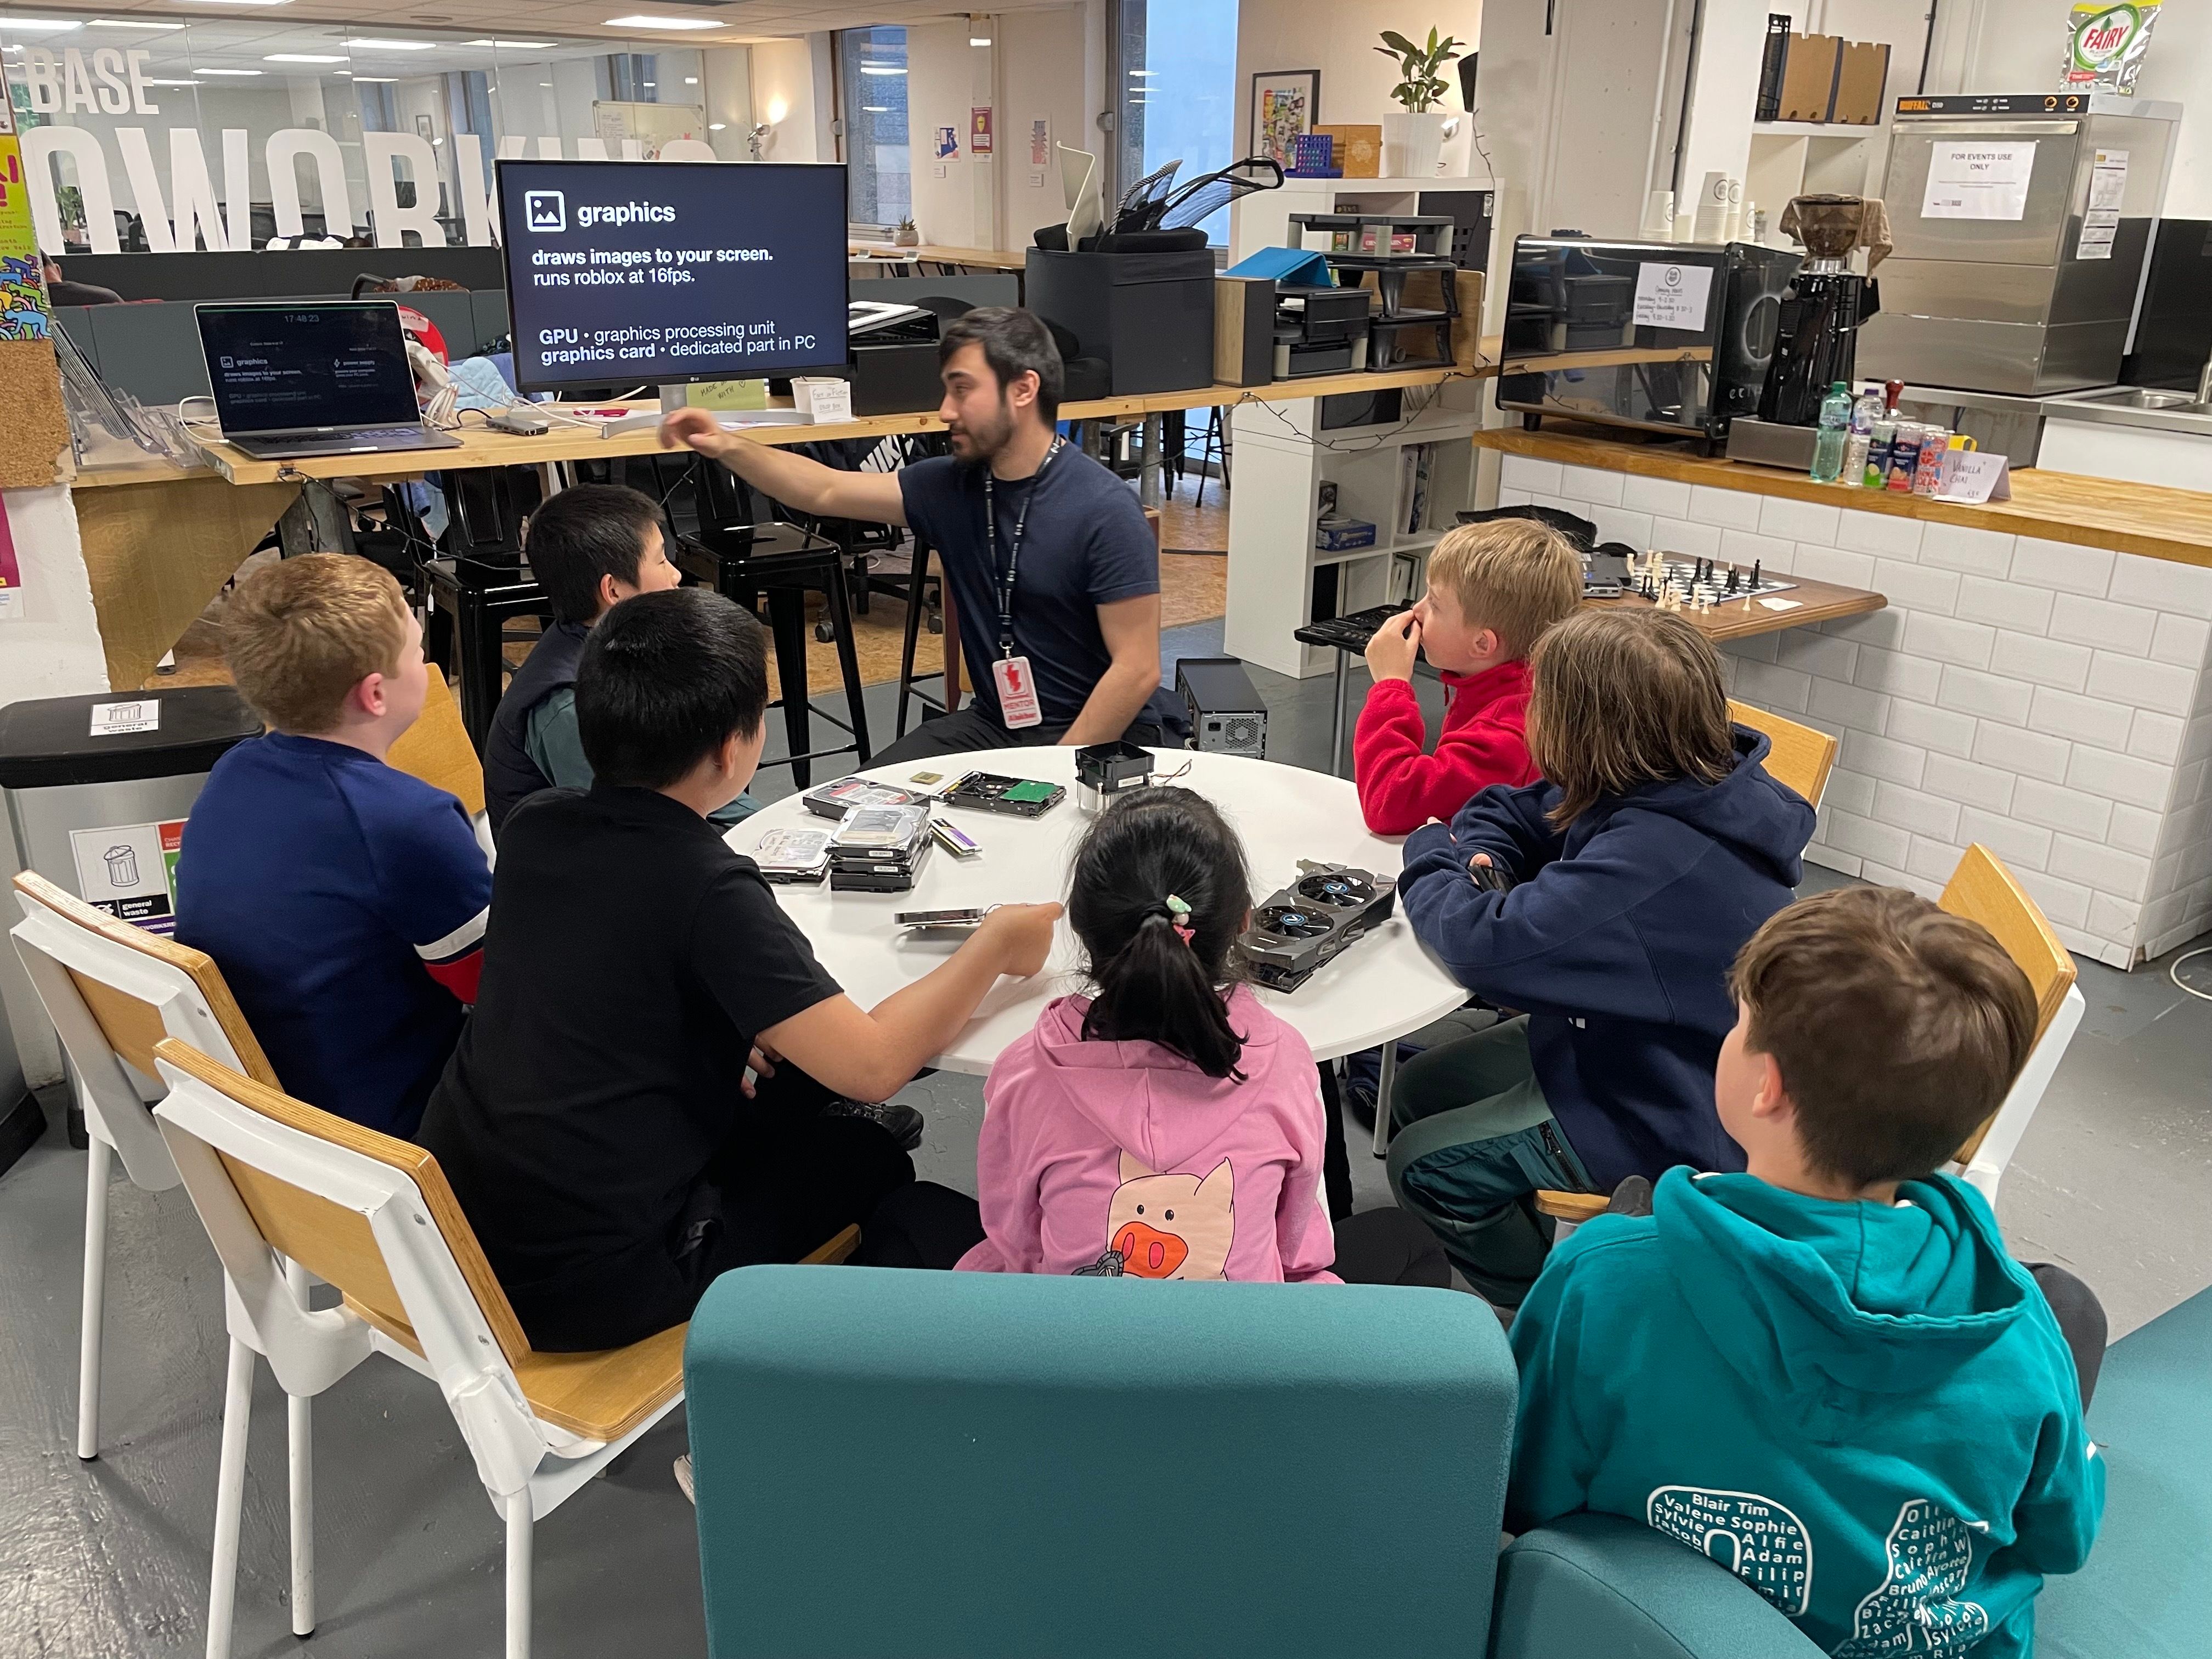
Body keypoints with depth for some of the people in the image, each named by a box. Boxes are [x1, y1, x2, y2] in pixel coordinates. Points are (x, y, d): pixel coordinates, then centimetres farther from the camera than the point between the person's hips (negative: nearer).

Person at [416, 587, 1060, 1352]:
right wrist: (997, 944, -9)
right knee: (869, 1154, 13)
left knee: (788, 1092, 22)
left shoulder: (532, 826, -2)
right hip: (580, 1286, -7)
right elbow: (870, 1063, -23)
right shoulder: (707, 887, -23)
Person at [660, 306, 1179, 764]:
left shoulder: (1105, 512, -18)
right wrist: (729, 447, -8)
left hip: (1104, 737, -6)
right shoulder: (951, 485, 2)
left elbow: (1137, 670, -19)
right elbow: (826, 492, 7)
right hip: (995, 721, 6)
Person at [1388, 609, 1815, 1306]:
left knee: (1425, 1165, 0)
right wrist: (1477, 860, -14)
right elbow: (1513, 812, 9)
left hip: (1666, 1123, -10)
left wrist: (1432, 859, -20)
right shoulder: (1682, 791, -7)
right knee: (1420, 1091, 16)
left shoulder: (1654, 856, -38)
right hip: (1616, 1044, 10)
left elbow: (1491, 945, -41)